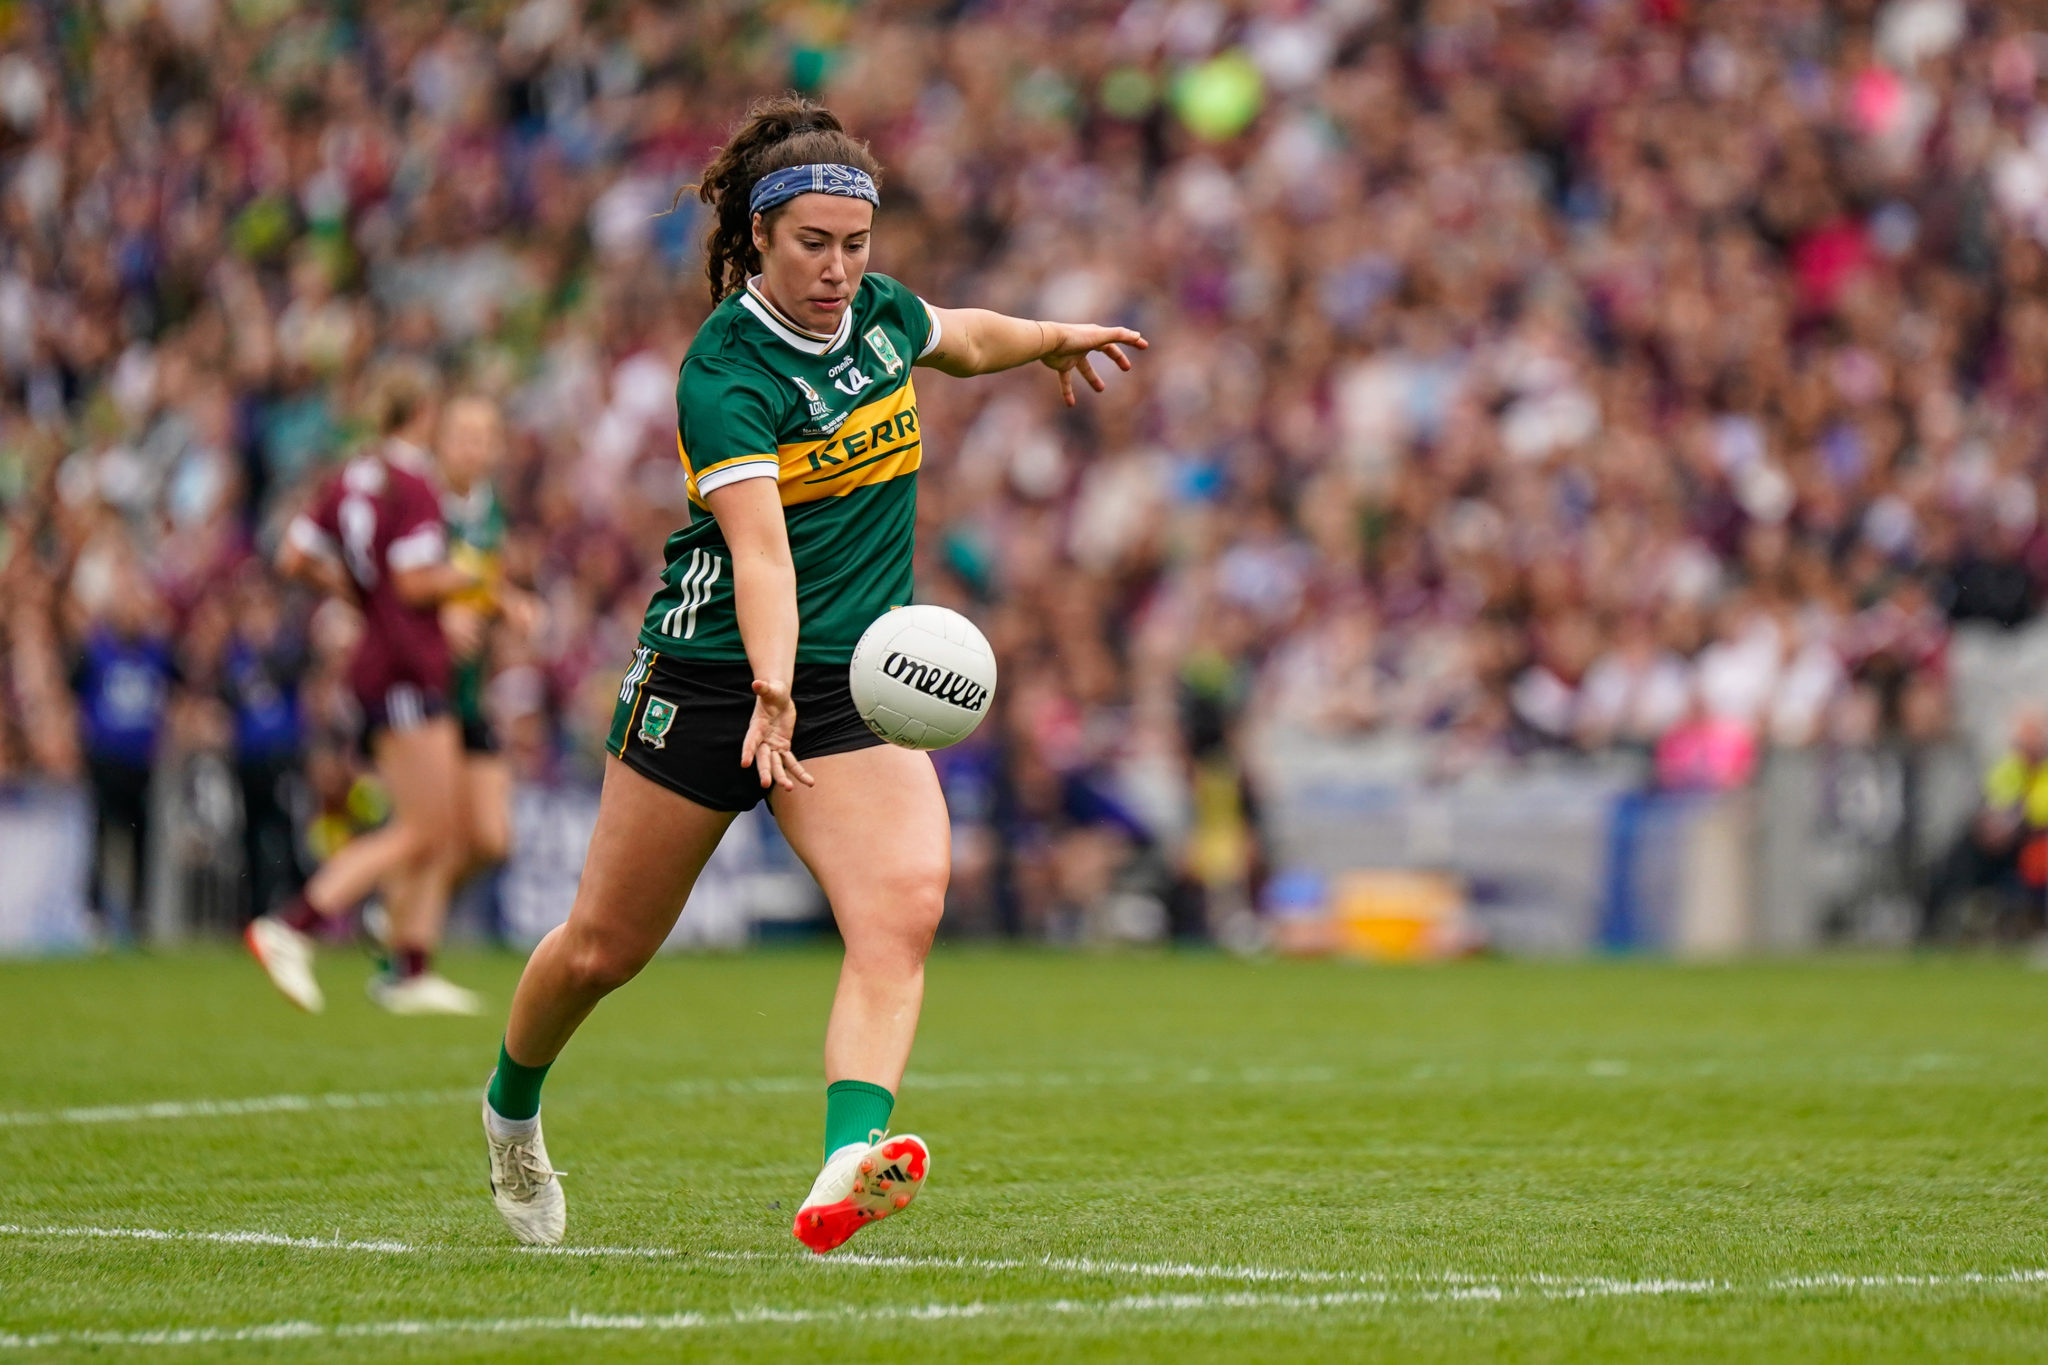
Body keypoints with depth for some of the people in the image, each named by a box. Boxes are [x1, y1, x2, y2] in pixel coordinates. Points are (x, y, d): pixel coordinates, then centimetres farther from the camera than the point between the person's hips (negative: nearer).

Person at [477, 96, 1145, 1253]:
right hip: (712, 673, -4)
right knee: (604, 948, 8)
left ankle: (848, 1164, -40)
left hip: (858, 683, 4)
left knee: (904, 904, -24)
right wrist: (771, 691, -46)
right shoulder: (723, 374, -18)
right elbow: (761, 547, -32)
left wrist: (1052, 338, 43)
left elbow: (961, 338, 30)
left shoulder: (878, 312, 3)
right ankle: (513, 1110, 39)